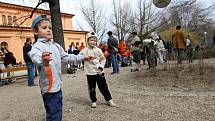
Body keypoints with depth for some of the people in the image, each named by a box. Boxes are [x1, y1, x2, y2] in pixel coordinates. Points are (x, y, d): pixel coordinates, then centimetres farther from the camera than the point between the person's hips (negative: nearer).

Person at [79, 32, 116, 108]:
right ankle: (93, 101, 25)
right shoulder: (84, 51, -4)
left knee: (103, 87, 9)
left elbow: (103, 59, 4)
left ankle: (109, 99, 22)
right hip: (90, 73, 0)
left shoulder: (98, 50, 0)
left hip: (99, 72, 1)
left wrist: (101, 68, -7)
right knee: (92, 88, 8)